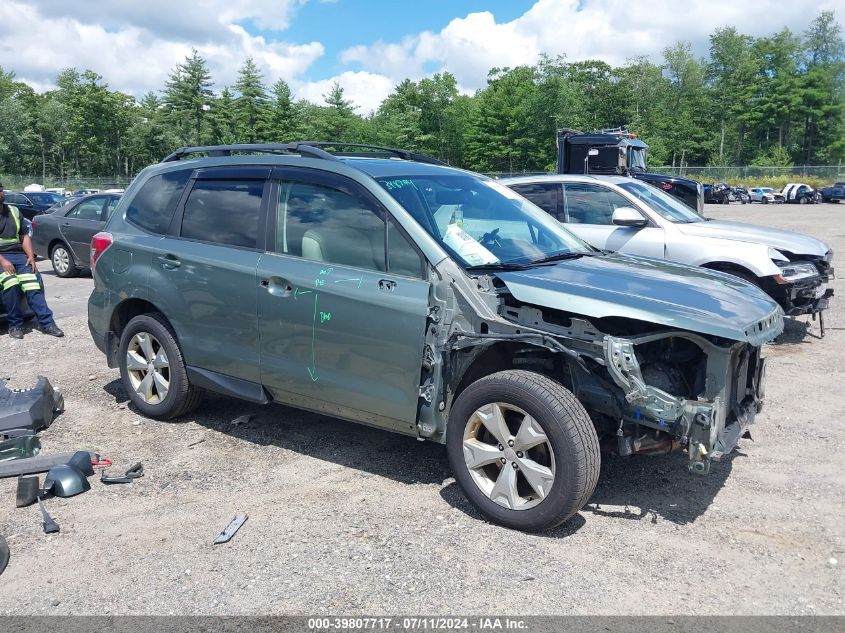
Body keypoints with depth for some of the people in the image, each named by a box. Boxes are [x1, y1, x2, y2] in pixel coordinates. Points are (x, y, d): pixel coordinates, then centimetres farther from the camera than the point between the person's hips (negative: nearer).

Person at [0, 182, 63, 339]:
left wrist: (30, 256, 3)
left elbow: (25, 236, 19)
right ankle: (15, 325, -22)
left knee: (32, 284, -19)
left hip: (18, 255, 4)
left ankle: (46, 322, -23)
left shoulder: (14, 211, 20)